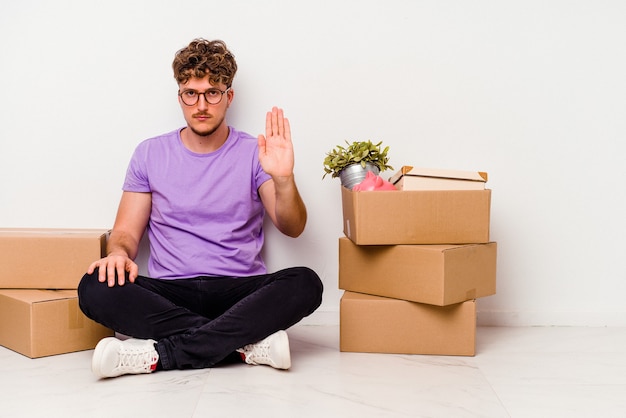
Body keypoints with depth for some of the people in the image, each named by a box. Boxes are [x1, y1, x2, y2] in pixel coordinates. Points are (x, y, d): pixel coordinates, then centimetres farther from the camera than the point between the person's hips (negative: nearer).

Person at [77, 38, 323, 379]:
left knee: (305, 284, -30)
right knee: (94, 289, -27)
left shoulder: (254, 153, 5)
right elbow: (126, 231, 9)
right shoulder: (150, 154, 11)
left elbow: (292, 228, -5)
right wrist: (118, 253, -15)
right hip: (168, 293, 2)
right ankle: (249, 344, -25)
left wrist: (283, 180, -26)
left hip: (240, 291, -1)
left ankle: (159, 354, -28)